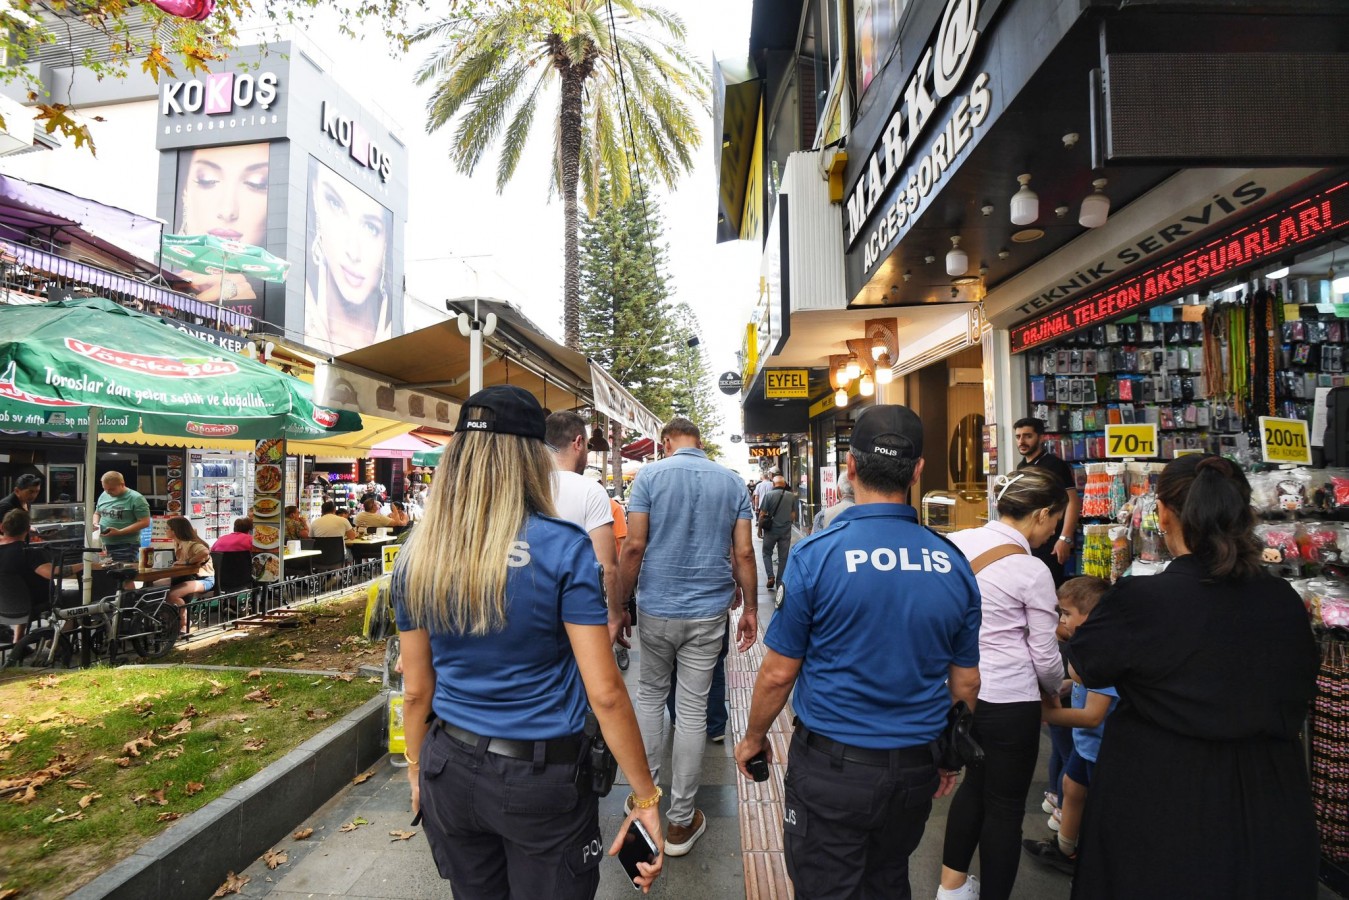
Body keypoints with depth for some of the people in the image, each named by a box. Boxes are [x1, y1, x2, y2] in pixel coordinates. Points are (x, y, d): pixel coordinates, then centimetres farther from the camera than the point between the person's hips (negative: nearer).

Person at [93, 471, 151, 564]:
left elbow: (145, 522, -15)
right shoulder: (103, 495, 10)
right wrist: (95, 523, 2)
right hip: (105, 545, 7)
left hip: (126, 546, -7)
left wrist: (119, 532, -21)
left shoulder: (136, 498, -11)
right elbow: (97, 514, 25)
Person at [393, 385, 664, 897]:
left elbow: (416, 689, 3)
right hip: (541, 778, -4)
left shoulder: (417, 555, -6)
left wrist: (417, 770, 18)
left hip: (450, 772, 4)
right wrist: (645, 796, -8)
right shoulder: (563, 548, -18)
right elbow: (605, 692, -18)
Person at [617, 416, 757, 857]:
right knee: (693, 709, 8)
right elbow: (743, 553, -1)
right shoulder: (732, 482, 2)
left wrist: (619, 603, -1)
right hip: (709, 611, 1)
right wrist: (751, 609, 7)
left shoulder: (649, 475, -5)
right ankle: (681, 821, 20)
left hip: (656, 607, -1)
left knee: (649, 694, 20)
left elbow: (634, 546, -10)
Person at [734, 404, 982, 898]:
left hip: (832, 766, -4)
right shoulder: (953, 562, -7)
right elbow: (966, 681, 3)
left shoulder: (815, 555, -20)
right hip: (915, 768, 5)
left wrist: (753, 738, 5)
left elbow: (778, 674, -13)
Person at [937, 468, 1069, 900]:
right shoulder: (1032, 571, -17)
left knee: (976, 780, 26)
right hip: (1009, 701, -6)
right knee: (1005, 805, 13)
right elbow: (1045, 656, -7)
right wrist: (1054, 688, 14)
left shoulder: (955, 542, -3)